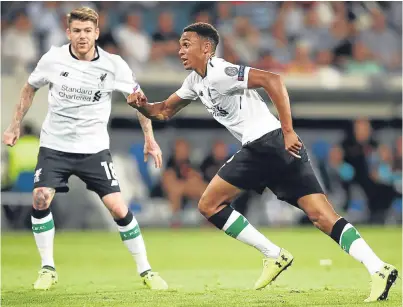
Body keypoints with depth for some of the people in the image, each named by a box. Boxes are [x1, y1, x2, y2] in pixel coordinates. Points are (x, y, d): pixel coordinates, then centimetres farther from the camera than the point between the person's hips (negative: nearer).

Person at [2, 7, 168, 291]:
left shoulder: (113, 65, -10)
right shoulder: (52, 59, -8)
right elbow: (30, 88, 11)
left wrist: (150, 138, -2)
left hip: (95, 148, -1)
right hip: (54, 145, 1)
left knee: (118, 208, -10)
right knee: (40, 200, -17)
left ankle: (145, 270, 6)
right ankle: (48, 269, 0)